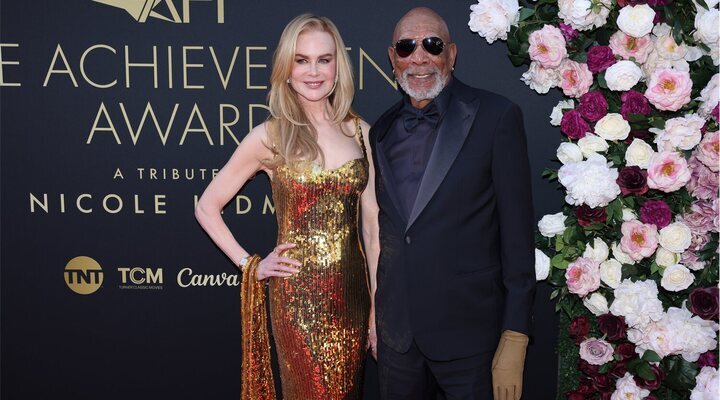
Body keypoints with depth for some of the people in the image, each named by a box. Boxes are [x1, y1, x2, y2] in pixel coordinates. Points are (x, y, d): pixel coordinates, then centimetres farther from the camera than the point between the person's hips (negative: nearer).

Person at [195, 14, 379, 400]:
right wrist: (249, 265, -3)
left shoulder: (359, 131, 4)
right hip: (299, 296, -3)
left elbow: (372, 223, 5)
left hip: (353, 293, 3)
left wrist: (379, 307, 3)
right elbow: (207, 207, 3)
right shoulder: (269, 136, -5)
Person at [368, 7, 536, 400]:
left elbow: (517, 232, -10)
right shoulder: (382, 130, 9)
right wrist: (371, 316, 14)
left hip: (468, 334, -4)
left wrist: (514, 338, -13)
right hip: (395, 333, 5)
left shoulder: (496, 116, -8)